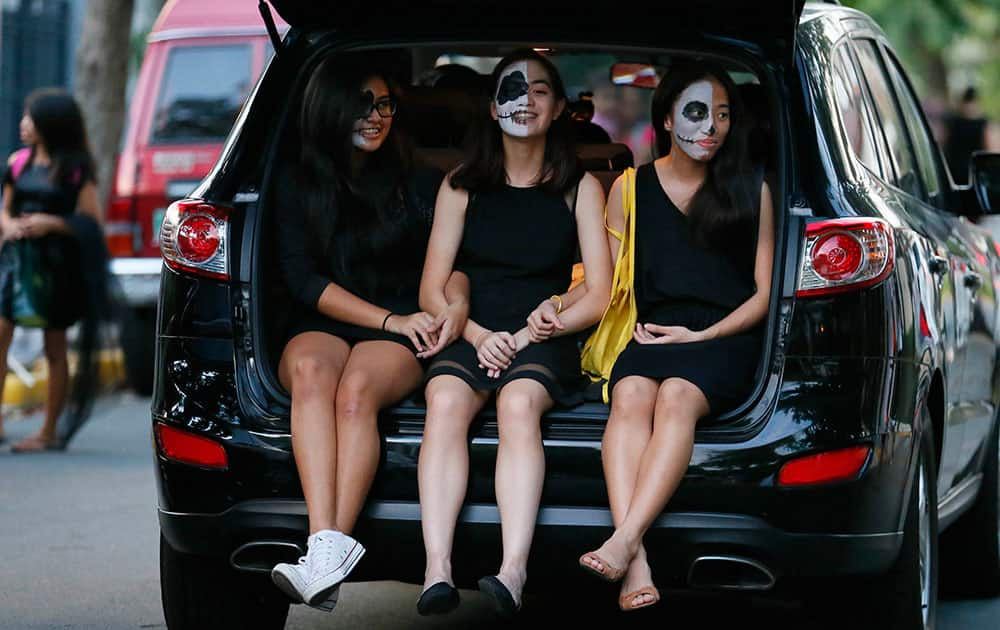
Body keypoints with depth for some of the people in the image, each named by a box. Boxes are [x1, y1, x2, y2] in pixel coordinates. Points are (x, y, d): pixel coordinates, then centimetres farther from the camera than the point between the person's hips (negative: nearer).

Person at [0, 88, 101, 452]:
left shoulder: (75, 169, -4)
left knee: (54, 347, 4)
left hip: (56, 262, -4)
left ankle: (49, 432, 11)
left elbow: (91, 222, -5)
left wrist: (52, 223, -18)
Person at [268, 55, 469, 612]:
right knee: (310, 371, -37)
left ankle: (331, 552, -51)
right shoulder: (299, 189, 12)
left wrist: (458, 304, -10)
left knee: (357, 389, -36)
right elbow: (304, 280, 4)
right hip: (322, 329, 0)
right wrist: (390, 319, -6)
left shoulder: (417, 184, 16)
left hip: (399, 337, 0)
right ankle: (326, 544, -54)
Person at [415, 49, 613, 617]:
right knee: (446, 402, -33)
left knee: (519, 403, -35)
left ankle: (514, 572, -50)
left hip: (544, 341, -1)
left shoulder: (580, 188, 12)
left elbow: (599, 296, 5)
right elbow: (432, 291, 10)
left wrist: (525, 336, -9)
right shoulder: (462, 187, 15)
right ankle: (437, 570, -46)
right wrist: (479, 335, -10)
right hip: (469, 335, 1)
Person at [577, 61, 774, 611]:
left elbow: (763, 294, 10)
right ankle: (636, 565, -49)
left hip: (725, 335, -1)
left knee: (677, 395, -35)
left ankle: (623, 542, -50)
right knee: (631, 395, -33)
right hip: (652, 333, 1)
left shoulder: (751, 190, 13)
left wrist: (700, 337, -4)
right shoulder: (630, 187, 17)